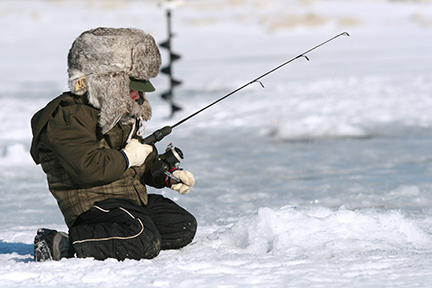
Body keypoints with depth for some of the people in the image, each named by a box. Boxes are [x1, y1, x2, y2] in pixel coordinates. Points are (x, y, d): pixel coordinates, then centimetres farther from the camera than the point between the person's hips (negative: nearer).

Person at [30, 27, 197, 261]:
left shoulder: (126, 115, 21)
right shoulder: (69, 118, -13)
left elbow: (146, 163, 31)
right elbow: (87, 168, -26)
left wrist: (169, 175, 12)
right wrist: (126, 158, -13)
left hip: (134, 198, 10)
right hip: (91, 204, -10)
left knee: (184, 227, 3)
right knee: (144, 243, -33)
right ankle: (60, 245, -27)